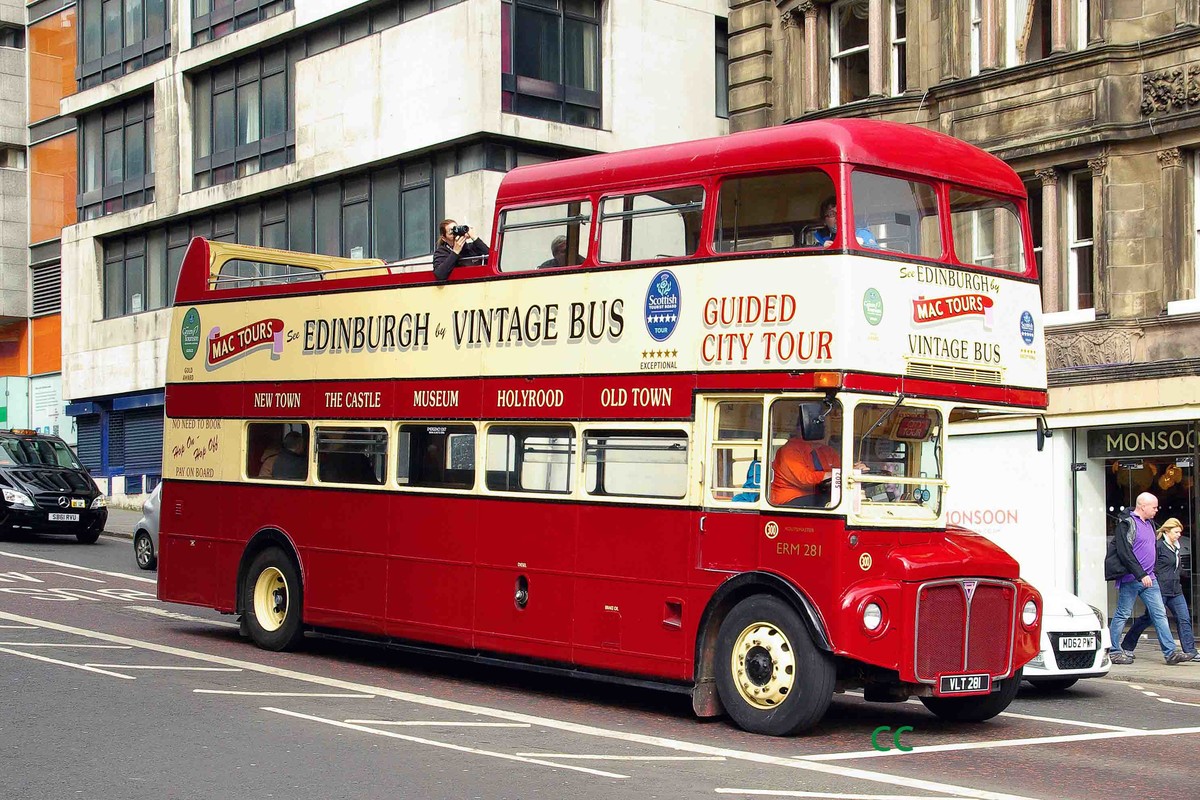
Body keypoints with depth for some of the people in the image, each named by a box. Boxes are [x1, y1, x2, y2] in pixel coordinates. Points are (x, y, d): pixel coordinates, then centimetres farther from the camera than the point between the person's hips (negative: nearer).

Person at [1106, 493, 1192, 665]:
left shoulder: (1149, 524, 16)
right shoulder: (1127, 524, -11)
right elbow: (1124, 552, -19)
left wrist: (1151, 573, 18)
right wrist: (1140, 575, -22)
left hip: (1148, 578, 8)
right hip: (1131, 579, -8)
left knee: (1159, 614, 2)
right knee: (1122, 614, 0)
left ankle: (1170, 652, 1)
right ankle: (1113, 652, 8)